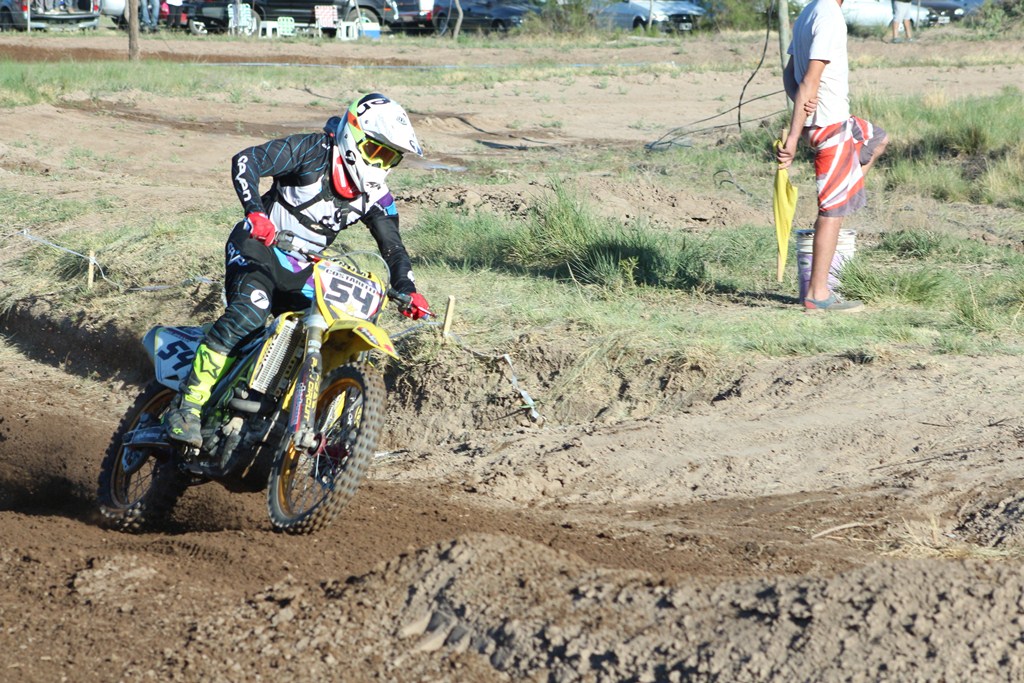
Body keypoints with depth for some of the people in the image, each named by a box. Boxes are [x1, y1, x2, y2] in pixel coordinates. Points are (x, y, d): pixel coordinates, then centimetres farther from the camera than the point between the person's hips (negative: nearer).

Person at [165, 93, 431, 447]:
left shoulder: (375, 197, 5)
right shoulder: (311, 150, -11)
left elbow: (393, 246, 10)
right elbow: (245, 160, -17)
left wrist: (408, 291, -8)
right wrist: (255, 211, -32)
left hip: (301, 272, 7)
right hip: (258, 247, -7)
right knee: (250, 310, -33)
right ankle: (189, 406, -36)